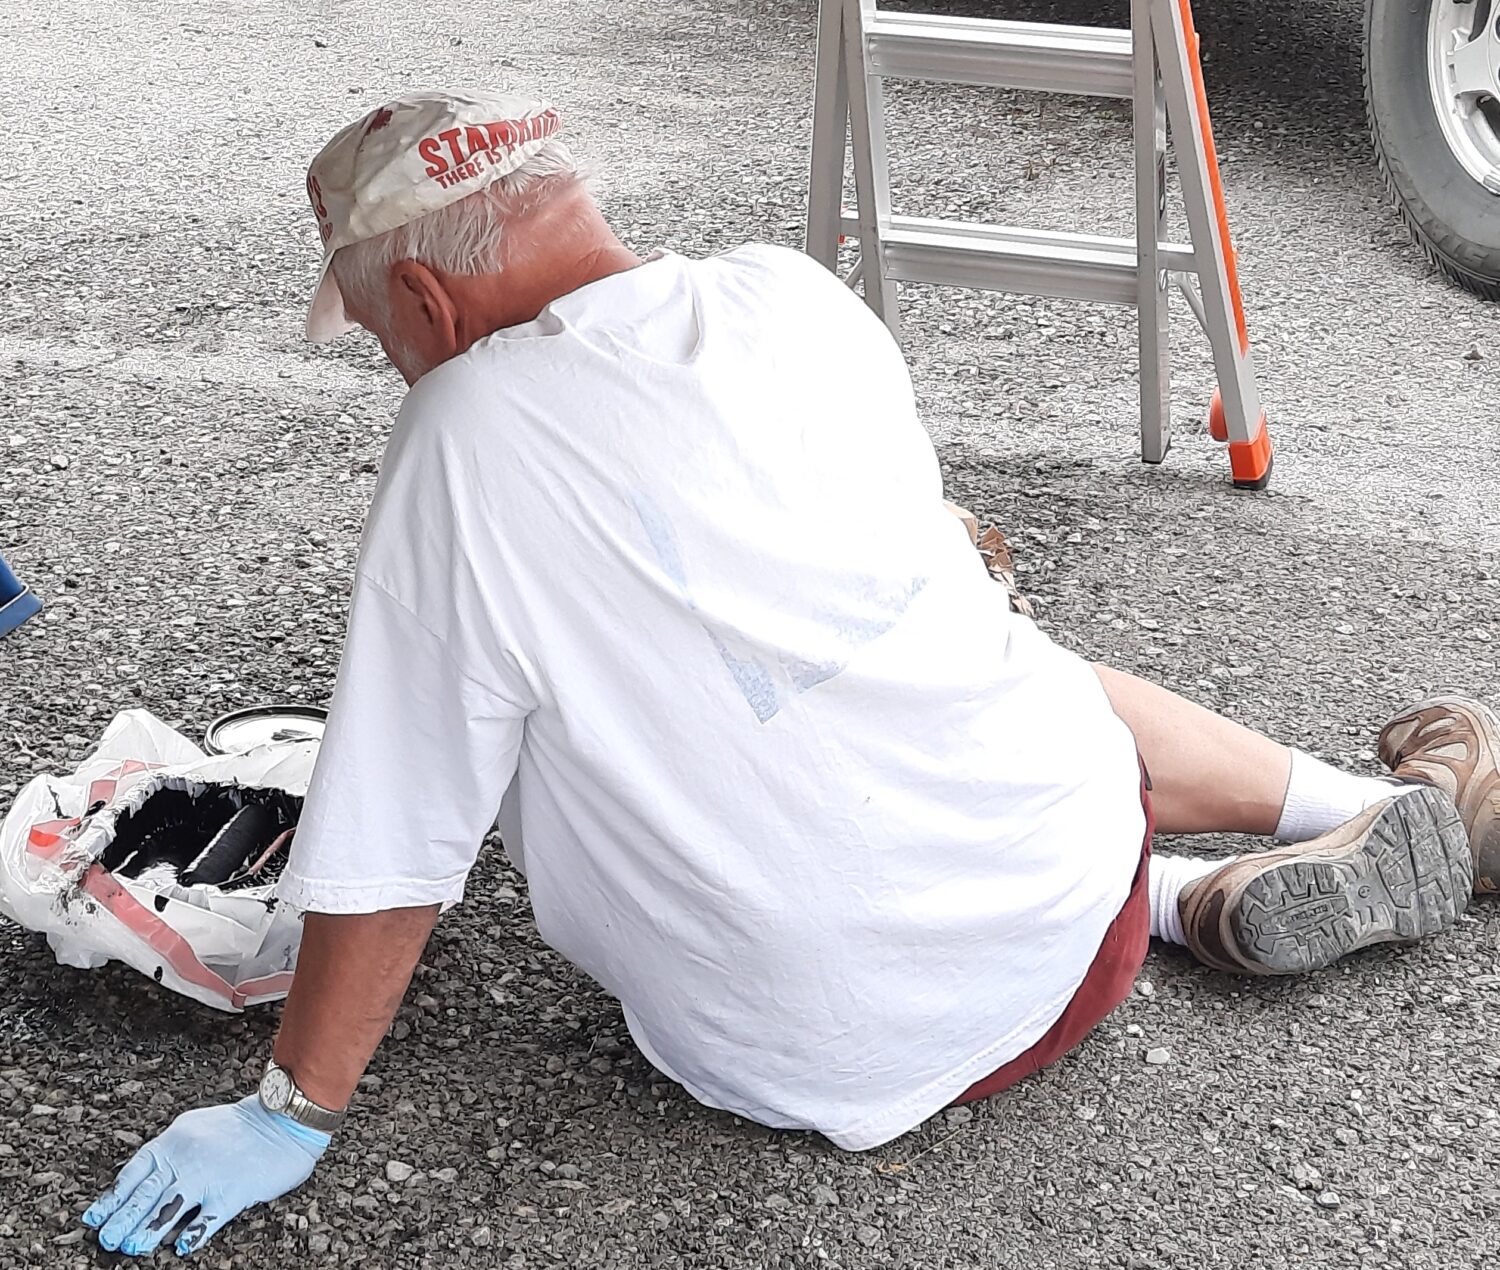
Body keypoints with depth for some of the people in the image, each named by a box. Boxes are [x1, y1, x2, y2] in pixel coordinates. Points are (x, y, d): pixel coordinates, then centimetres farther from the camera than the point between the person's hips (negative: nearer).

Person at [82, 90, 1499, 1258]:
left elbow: (388, 850, -15)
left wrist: (292, 1111, -2)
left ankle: (1209, 902, 10)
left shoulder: (465, 445, -18)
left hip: (842, 1063, -3)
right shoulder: (793, 296, -3)